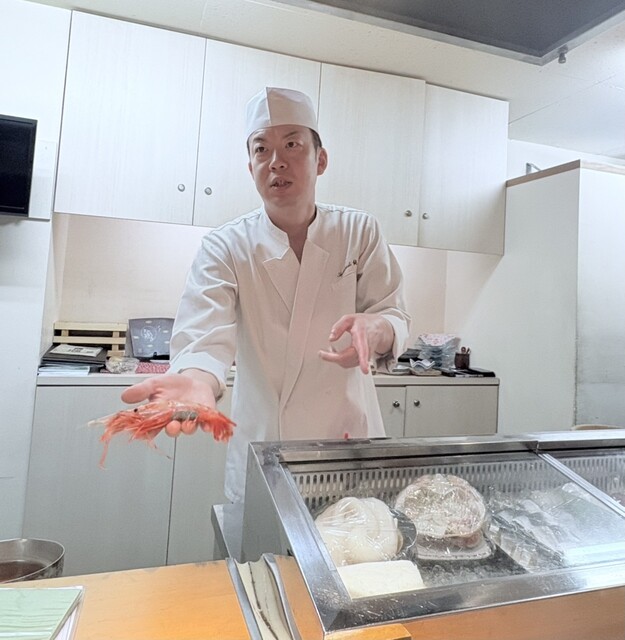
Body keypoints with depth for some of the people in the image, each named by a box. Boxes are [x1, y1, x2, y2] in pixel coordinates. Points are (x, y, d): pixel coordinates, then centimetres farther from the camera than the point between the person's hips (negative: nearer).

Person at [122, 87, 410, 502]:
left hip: (350, 439, 2)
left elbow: (394, 317, -2)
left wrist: (373, 329, -26)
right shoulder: (226, 248, -7)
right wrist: (198, 379, -43)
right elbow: (207, 336, -19)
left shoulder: (360, 232, -1)